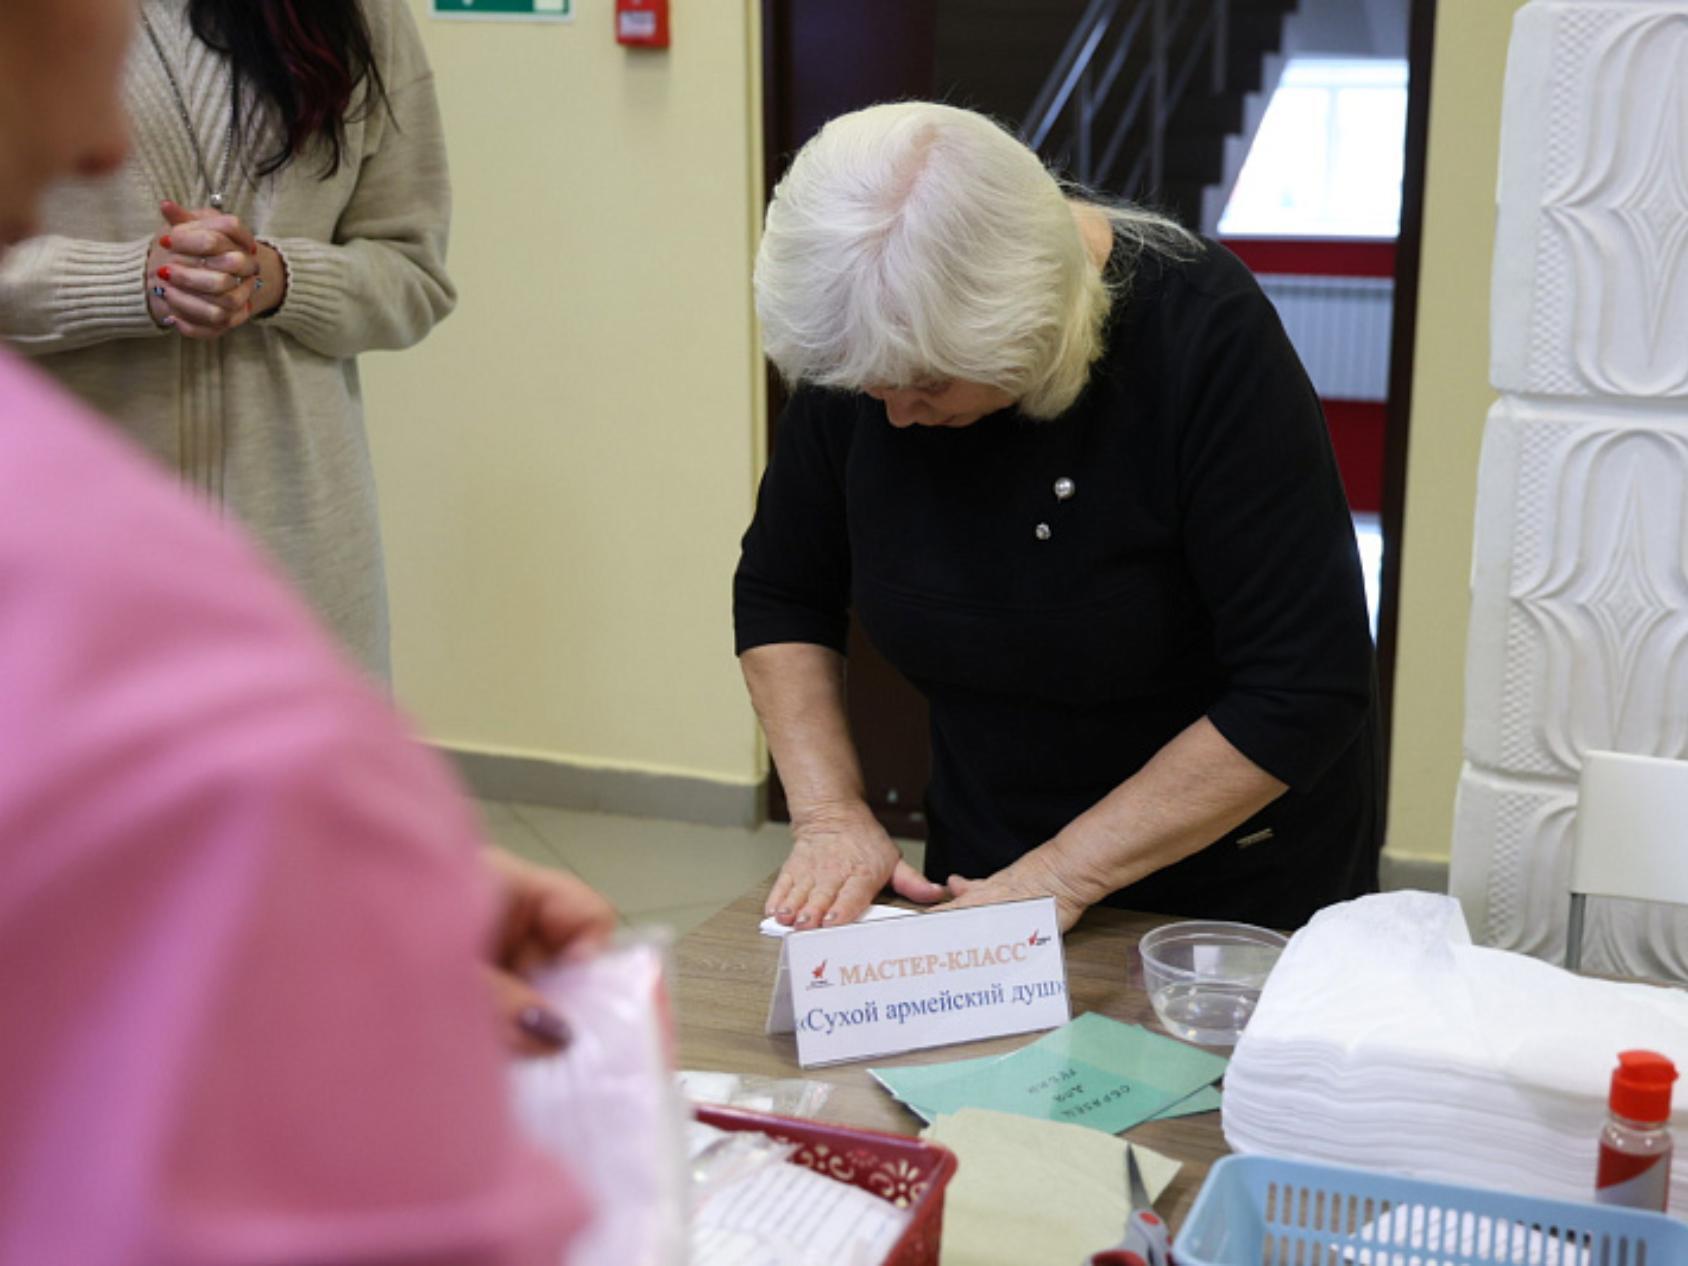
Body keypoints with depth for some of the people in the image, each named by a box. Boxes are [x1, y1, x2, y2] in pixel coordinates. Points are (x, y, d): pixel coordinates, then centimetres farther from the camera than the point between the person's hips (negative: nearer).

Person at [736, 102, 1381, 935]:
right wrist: (828, 811, -8)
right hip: (985, 876, 1)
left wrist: (1066, 870, -22)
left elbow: (1305, 692, -22)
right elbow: (780, 593, 5)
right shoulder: (862, 350, -9)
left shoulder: (1203, 337, -22)